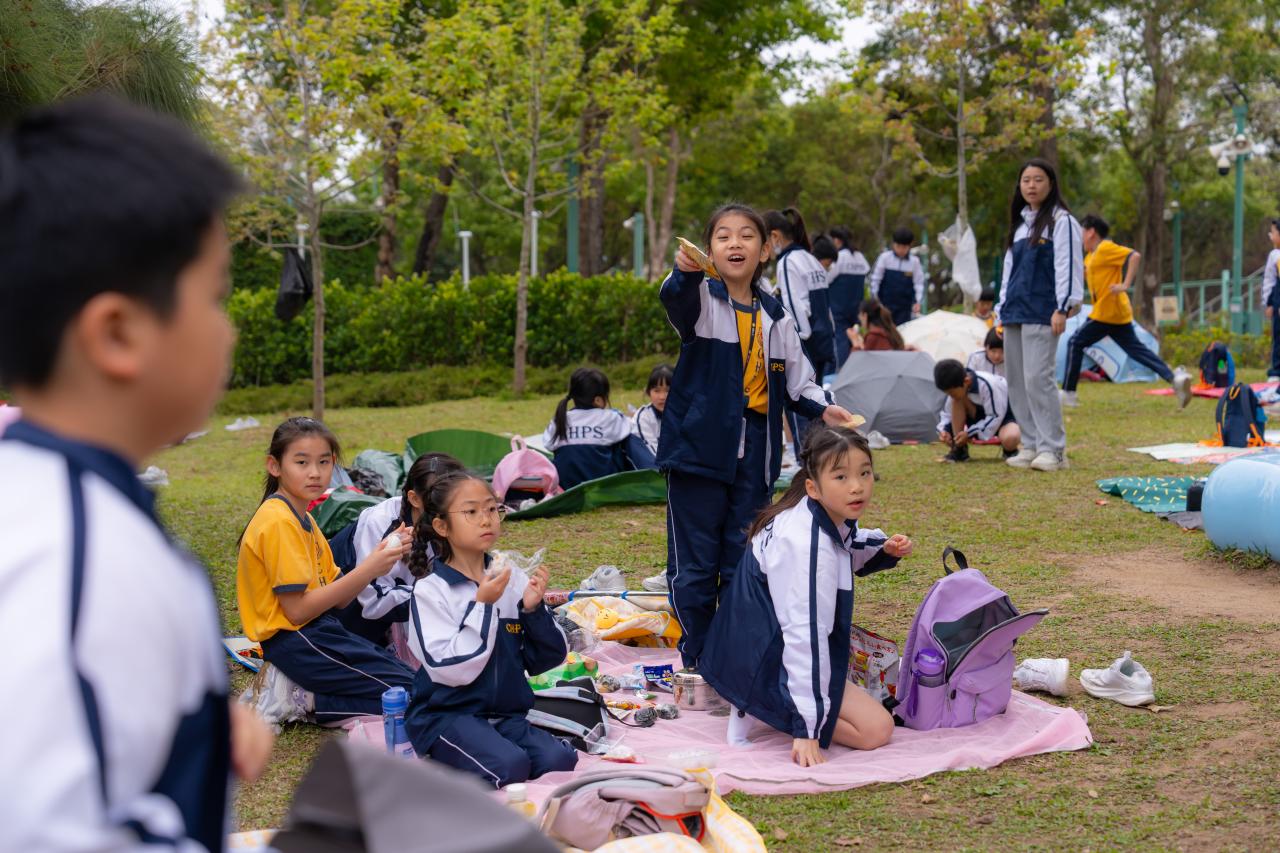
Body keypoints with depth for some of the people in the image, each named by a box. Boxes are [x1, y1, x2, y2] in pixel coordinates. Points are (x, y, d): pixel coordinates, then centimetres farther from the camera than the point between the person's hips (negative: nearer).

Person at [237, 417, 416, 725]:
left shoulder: (303, 519, 14)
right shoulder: (280, 522, -16)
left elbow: (337, 598, 8)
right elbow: (297, 610, -21)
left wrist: (381, 557, -6)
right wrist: (367, 570, -20)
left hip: (317, 631, 9)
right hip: (294, 640, -9)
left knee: (407, 673, 15)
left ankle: (300, 692, 5)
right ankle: (301, 699, -7)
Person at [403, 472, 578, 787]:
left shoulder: (513, 578, 5)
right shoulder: (431, 589, -8)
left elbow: (547, 659, 5)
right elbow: (448, 668, -18)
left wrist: (534, 610, -12)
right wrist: (482, 606, -20)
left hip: (507, 711, 5)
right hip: (447, 714, -4)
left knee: (560, 760, -20)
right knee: (509, 766, -28)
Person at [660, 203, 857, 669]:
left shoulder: (775, 315, 11)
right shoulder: (702, 299, -4)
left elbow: (796, 377, 16)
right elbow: (677, 300, -28)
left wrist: (821, 407, -4)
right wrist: (684, 272, -51)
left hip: (755, 455, 4)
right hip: (699, 450, -4)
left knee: (745, 564, 10)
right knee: (695, 564, 2)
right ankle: (696, 661, 14)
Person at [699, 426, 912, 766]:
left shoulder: (832, 518, 0)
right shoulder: (806, 546, -29)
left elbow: (845, 552, 27)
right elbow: (806, 635, -32)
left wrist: (883, 548, 3)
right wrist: (806, 730, -32)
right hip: (768, 666, -10)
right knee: (876, 728, -13)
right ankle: (759, 712, -9)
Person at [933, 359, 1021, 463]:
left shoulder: (988, 385, -34)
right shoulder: (956, 387, -13)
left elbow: (995, 417, -28)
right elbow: (947, 413, -1)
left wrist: (970, 433, -30)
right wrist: (944, 430, -22)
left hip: (1003, 416, -6)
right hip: (981, 417, 6)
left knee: (1009, 439, -42)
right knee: (957, 401, -23)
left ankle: (1010, 450, -3)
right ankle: (959, 449, -16)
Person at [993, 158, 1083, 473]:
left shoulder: (1061, 221, -3)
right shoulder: (1020, 224, 20)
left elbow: (1068, 266, -10)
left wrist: (1063, 308, -17)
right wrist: (1002, 310, 19)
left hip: (1042, 313, -8)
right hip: (1014, 313, 8)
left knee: (1037, 377, -15)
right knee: (1016, 379, 6)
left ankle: (1052, 449, -10)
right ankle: (1031, 445, 12)